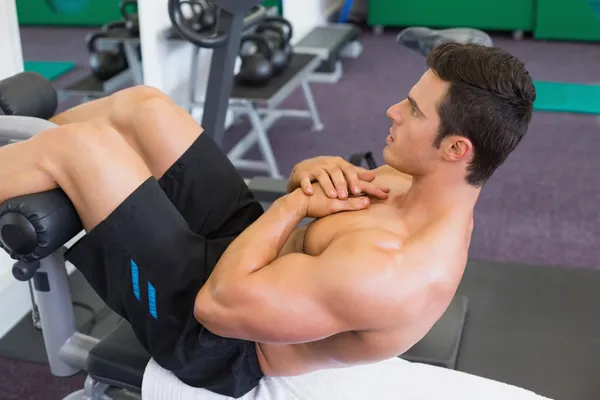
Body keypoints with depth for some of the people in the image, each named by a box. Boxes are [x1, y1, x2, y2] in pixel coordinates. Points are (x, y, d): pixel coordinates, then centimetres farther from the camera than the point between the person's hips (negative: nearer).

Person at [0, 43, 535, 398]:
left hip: (210, 335, -8)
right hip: (246, 242, 8)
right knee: (141, 104, 6)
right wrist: (315, 171, -16)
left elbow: (218, 303, -32)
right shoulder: (429, 187, -6)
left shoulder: (393, 274, -36)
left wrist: (298, 201, -22)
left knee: (78, 144, -14)